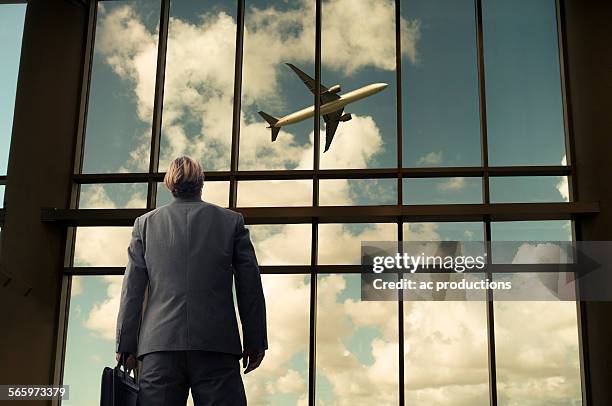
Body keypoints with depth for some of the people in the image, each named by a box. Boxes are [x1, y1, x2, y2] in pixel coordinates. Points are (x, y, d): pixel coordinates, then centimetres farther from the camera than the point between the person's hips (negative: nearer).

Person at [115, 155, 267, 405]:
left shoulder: (145, 223, 13)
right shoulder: (232, 221, 10)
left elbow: (132, 290, 9)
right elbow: (250, 285, 7)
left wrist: (125, 346, 10)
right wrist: (255, 341, 10)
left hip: (159, 342, 1)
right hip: (216, 345, -1)